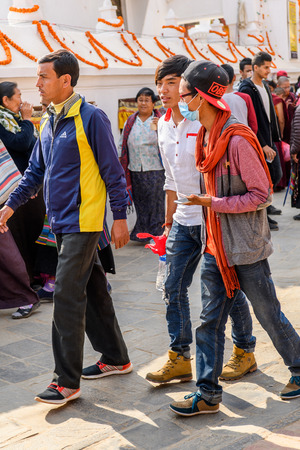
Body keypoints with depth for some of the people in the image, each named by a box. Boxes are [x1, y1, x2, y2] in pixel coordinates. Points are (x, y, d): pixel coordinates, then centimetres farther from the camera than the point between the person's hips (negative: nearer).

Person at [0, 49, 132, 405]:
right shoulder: (48, 121, 12)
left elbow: (112, 171, -10)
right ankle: (115, 358, 29)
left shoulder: (91, 118, -11)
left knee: (67, 297, -8)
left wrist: (120, 217, -10)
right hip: (61, 221, 8)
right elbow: (36, 170, 18)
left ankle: (67, 381, 2)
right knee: (92, 290, 15)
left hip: (83, 221, -8)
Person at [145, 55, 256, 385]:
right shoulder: (164, 125, 9)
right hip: (184, 219, 7)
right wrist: (169, 219, 19)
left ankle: (244, 352, 25)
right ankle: (179, 358, 18)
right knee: (173, 287, 6)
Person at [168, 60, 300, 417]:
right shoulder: (205, 137, 7)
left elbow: (261, 195, -17)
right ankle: (208, 393, 15)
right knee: (210, 319, 7)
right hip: (215, 244, 7)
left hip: (245, 246, -7)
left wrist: (215, 204, -20)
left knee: (268, 313, 9)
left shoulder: (237, 139, -19)